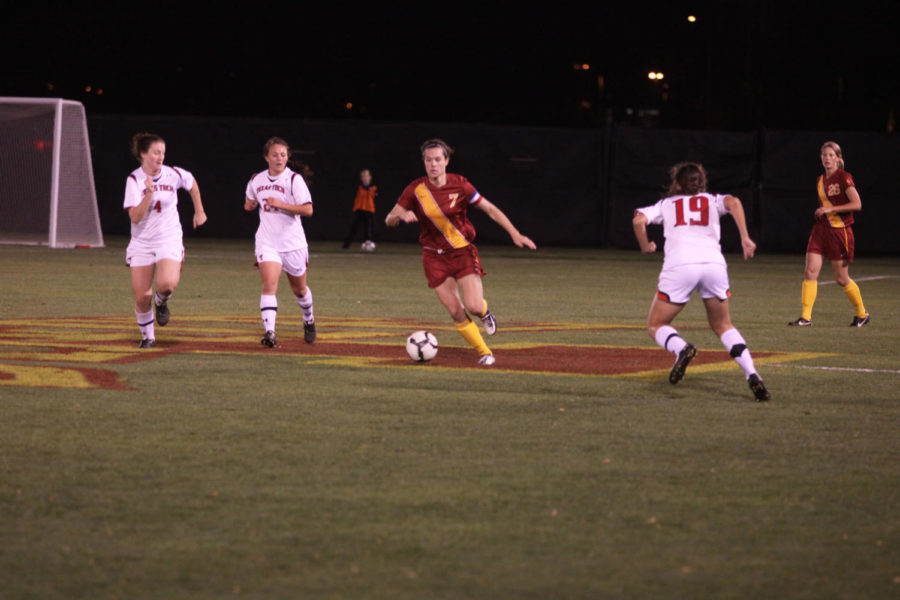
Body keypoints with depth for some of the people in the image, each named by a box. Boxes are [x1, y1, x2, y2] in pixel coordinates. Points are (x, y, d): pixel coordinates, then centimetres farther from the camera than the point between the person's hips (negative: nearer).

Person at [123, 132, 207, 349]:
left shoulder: (174, 175, -5)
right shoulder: (134, 180, -9)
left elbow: (192, 183, 20)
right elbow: (135, 217, -18)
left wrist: (199, 211, 20)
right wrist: (149, 194, -27)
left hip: (170, 241, 0)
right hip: (141, 243, 0)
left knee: (167, 284, -28)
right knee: (141, 298, -3)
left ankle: (161, 302, 9)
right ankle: (147, 336, 23)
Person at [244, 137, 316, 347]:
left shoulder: (294, 179, -9)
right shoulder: (256, 180, 6)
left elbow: (308, 210, -17)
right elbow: (249, 203, 28)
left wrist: (280, 204, -21)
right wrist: (250, 204, 9)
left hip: (293, 243, -2)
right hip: (267, 242, 2)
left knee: (299, 289, 15)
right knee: (269, 284, -19)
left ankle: (309, 320, 44)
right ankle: (269, 332, -27)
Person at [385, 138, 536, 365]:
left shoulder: (459, 184, -9)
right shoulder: (415, 189, -8)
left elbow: (490, 209, -2)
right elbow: (389, 220, -3)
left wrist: (515, 234, -7)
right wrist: (401, 215, -26)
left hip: (462, 251, -1)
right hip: (434, 257, 1)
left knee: (474, 306, -16)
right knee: (456, 313, -5)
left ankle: (485, 311, 22)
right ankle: (484, 352, 14)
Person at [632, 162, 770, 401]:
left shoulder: (666, 204, 25)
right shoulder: (712, 200, 26)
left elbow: (639, 220, 9)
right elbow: (733, 202, 3)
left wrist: (645, 247, 24)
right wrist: (745, 238, -1)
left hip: (679, 265, -2)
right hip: (714, 263, 2)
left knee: (655, 325, 12)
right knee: (723, 325, 20)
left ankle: (681, 347, -23)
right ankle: (752, 374, -3)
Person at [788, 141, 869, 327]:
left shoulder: (844, 178, -10)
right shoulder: (820, 180, 11)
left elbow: (857, 204, -18)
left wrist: (830, 209, -19)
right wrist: (819, 212, 10)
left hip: (840, 231, -6)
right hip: (821, 229, 6)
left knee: (841, 279, 3)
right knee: (810, 272, -8)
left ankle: (862, 314, 24)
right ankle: (805, 317, -8)